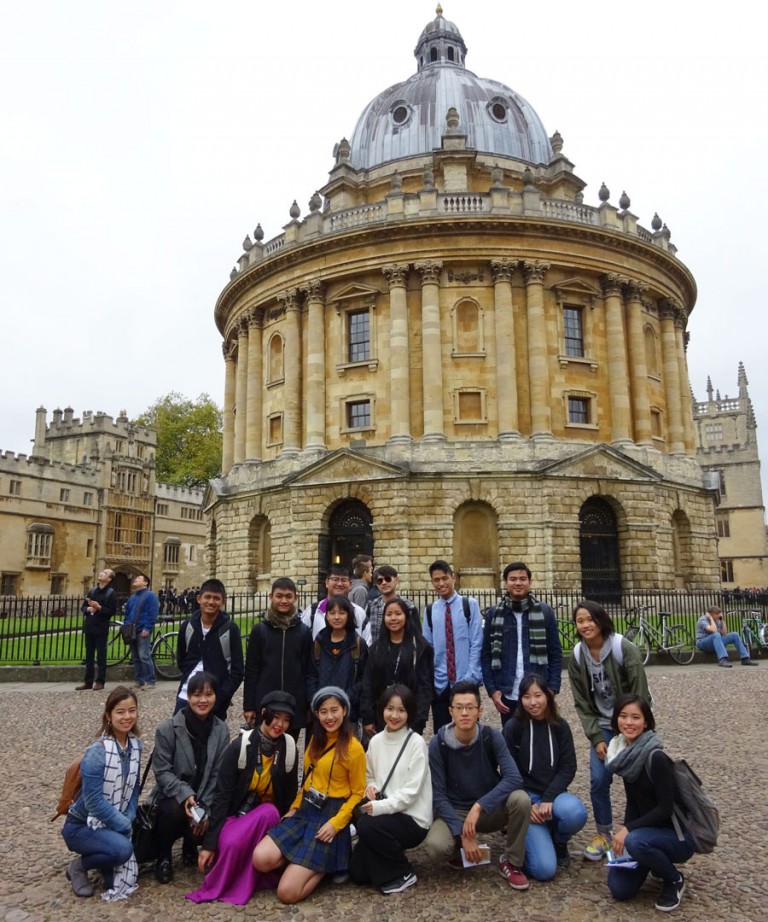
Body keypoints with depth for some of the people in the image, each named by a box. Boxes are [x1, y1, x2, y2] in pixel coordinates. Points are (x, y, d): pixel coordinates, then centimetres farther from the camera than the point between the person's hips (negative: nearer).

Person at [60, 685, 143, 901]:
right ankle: (79, 866, -2)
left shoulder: (135, 745, -4)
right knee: (122, 848, -30)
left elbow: (134, 787, 3)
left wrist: (129, 821, -11)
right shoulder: (97, 753, -25)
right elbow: (94, 802, -24)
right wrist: (125, 826, -18)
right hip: (81, 826, -6)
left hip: (112, 823, 6)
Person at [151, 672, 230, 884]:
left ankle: (190, 845, 17)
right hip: (172, 797, -3)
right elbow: (161, 771, -14)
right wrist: (185, 795, -28)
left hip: (205, 799, 3)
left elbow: (218, 774, -5)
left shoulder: (221, 730, -5)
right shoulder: (167, 729, -14)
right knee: (174, 811, -34)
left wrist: (206, 809, -15)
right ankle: (163, 856, -1)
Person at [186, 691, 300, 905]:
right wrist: (209, 843, -17)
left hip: (267, 815, 2)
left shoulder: (289, 748, -8)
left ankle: (242, 884, -16)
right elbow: (221, 795, -14)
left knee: (269, 812, -34)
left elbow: (290, 795, 3)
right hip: (236, 814, -2)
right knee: (232, 843, -36)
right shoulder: (240, 746, -16)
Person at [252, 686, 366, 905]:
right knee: (261, 858, -19)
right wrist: (294, 807, 9)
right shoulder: (316, 740, 13)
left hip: (329, 816, -7)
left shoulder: (353, 748, -11)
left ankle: (326, 864, 9)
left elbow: (358, 793, -7)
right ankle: (305, 862, 7)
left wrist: (335, 823, -17)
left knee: (287, 893, -16)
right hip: (304, 811, 7)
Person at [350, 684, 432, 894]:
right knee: (357, 872, -8)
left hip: (412, 818, -6)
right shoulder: (376, 741, 3)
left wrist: (380, 807, -23)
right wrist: (370, 786, -6)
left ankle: (403, 874, -7)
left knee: (367, 826, -30)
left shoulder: (416, 743, -14)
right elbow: (369, 775, 17)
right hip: (383, 812, 6)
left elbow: (411, 791, -17)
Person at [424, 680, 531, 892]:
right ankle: (459, 851, 6)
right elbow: (438, 795, -15)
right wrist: (462, 834, -25)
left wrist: (479, 806, -34)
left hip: (490, 809, 1)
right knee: (436, 846, -32)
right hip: (454, 812, -1)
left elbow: (514, 779, -26)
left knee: (521, 799, -29)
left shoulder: (492, 737, -16)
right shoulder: (438, 744, -17)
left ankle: (511, 863, -5)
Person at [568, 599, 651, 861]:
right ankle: (603, 834, 19)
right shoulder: (577, 657, -6)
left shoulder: (624, 649, -18)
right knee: (598, 781, -2)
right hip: (602, 726, 3)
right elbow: (582, 703, -1)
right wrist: (596, 738, -7)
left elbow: (640, 695, -14)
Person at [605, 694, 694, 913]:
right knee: (620, 889, -6)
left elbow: (666, 808, -24)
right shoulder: (626, 753, -1)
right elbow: (632, 801, 6)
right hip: (647, 830, 6)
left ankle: (674, 880, -5)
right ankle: (657, 860, 19)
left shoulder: (655, 757, -25)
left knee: (635, 842, -35)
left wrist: (628, 830, -24)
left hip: (677, 835, -6)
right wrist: (623, 832, -7)